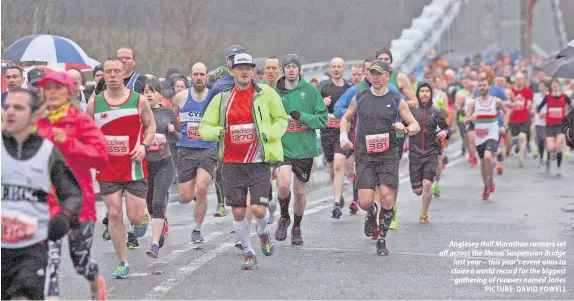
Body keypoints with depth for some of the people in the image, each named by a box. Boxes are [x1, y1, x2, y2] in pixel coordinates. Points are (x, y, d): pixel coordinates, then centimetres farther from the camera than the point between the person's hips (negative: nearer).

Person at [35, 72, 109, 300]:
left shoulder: (81, 121, -4)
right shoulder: (39, 125, 8)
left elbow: (101, 156, -13)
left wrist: (68, 143, -21)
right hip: (47, 202, 3)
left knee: (81, 261, 13)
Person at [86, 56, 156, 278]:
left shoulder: (139, 100, -5)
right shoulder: (94, 103, -1)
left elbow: (151, 125, 7)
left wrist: (144, 145, -9)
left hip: (134, 167, -1)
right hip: (107, 168, 1)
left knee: (135, 216, -4)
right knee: (114, 214, -1)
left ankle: (143, 218, 36)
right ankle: (123, 262, 10)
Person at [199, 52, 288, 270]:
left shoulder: (266, 94, 1)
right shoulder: (222, 99, 7)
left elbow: (282, 120, 10)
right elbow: (204, 127, 11)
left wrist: (268, 133, -9)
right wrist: (217, 132, -11)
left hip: (259, 162, -2)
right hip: (232, 163, 2)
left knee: (258, 209, -12)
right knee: (238, 212, 3)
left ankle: (263, 232, 25)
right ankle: (249, 254, 22)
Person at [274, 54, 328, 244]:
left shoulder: (310, 90, -1)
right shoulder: (275, 93, 1)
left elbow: (323, 118, -3)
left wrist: (302, 116, -17)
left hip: (305, 148, 1)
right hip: (282, 146, -1)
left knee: (300, 191, 10)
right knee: (284, 183, -22)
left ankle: (297, 227, 31)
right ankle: (284, 217, 6)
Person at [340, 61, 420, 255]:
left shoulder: (397, 102, 4)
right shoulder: (359, 99, 7)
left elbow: (416, 126, 10)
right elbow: (346, 118, 23)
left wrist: (405, 129, -12)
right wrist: (344, 137, 5)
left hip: (388, 156, -1)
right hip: (364, 156, 1)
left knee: (387, 199, -9)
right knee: (365, 202, -8)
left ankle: (382, 240, 9)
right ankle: (371, 214, 30)